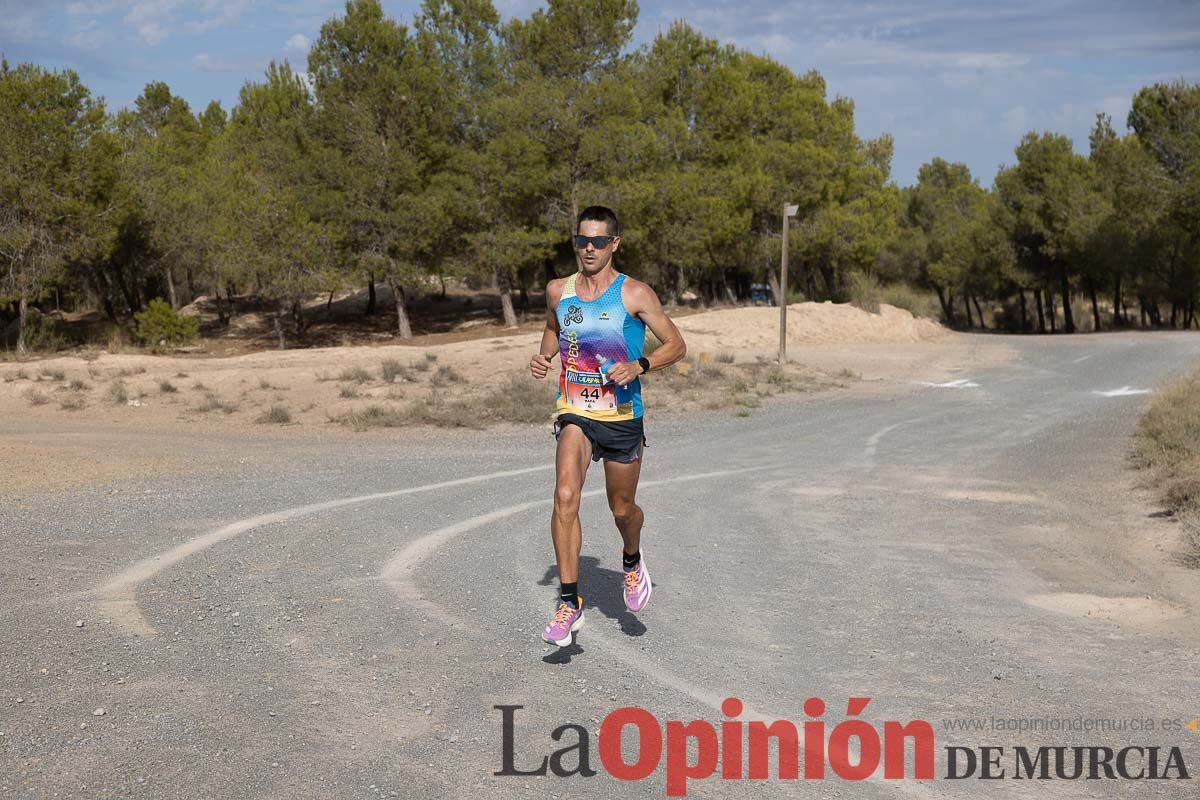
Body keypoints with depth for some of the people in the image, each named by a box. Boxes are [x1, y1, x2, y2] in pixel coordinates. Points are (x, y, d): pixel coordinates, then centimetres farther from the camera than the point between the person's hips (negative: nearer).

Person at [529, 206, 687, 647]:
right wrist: (544, 355, 3)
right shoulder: (557, 290, 2)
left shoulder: (634, 294, -8)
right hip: (574, 413, 1)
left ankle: (632, 560, 49)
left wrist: (639, 366, -20)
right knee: (565, 496, -21)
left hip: (622, 416, -1)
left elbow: (676, 345, -3)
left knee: (622, 508, 13)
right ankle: (569, 602, -17)